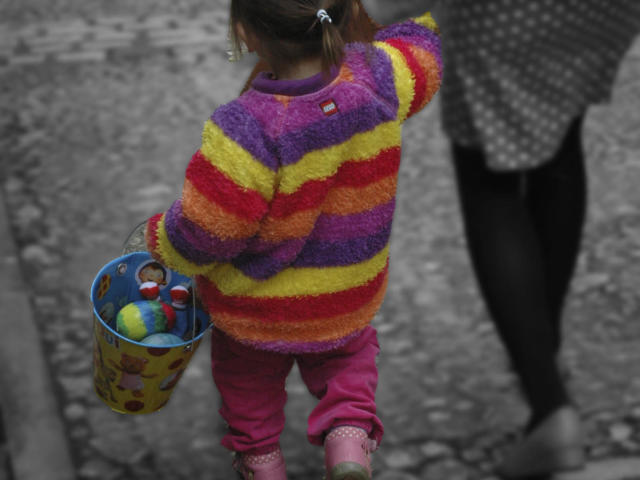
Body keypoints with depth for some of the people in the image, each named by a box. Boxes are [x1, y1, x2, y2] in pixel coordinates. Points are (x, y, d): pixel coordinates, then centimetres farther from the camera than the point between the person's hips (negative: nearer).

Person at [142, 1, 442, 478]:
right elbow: (421, 47, 0)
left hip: (256, 305, -3)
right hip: (351, 296, 4)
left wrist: (161, 239, -7)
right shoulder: (375, 80, -25)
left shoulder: (247, 133, -38)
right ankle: (349, 432, 14)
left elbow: (201, 233, -27)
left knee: (248, 373, 30)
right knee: (348, 352, 35)